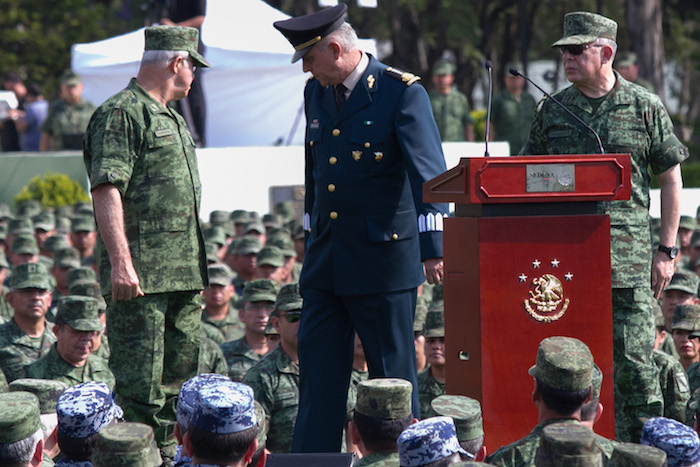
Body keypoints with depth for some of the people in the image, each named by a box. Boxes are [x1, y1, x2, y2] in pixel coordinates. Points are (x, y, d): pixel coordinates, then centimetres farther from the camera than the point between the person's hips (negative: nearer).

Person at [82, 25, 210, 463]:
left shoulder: (173, 118, 21)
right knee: (139, 384, -9)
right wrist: (120, 262, -26)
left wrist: (197, 268, 24)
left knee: (178, 380, 12)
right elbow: (106, 190, -18)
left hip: (184, 274, 9)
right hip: (140, 276, -9)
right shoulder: (120, 114, -9)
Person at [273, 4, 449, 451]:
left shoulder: (402, 92, -11)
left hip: (384, 258, -6)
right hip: (326, 259, 6)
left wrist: (433, 246, -24)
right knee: (319, 369, 6)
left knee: (393, 372, 1)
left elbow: (428, 169, -17)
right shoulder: (317, 92, 10)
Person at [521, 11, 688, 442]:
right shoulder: (552, 111, 10)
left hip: (628, 255, -2)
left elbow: (671, 180, 7)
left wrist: (667, 251, 2)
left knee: (634, 359, -5)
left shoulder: (646, 108, 3)